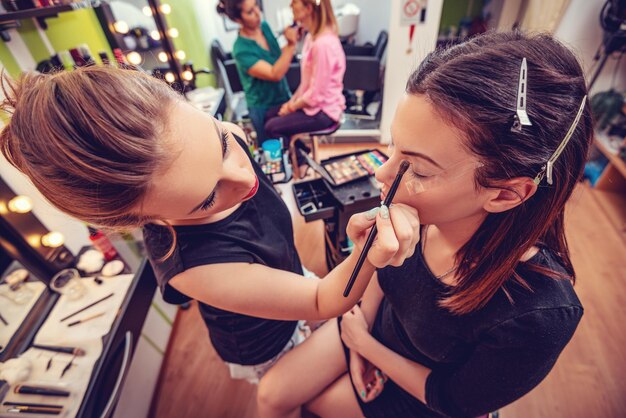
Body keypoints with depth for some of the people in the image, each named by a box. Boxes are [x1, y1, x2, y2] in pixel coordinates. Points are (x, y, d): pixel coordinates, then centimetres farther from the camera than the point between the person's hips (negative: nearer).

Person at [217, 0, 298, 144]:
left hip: (284, 97, 7)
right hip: (264, 108, -6)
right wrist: (291, 45, -33)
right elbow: (275, 74, -31)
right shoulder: (241, 50, -25)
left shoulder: (264, 26, -3)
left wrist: (291, 42, -9)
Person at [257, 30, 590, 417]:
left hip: (420, 387, -2)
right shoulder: (414, 212, -27)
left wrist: (366, 345, -13)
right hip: (371, 326, 3)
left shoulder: (538, 316, -38)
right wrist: (359, 342, -7)